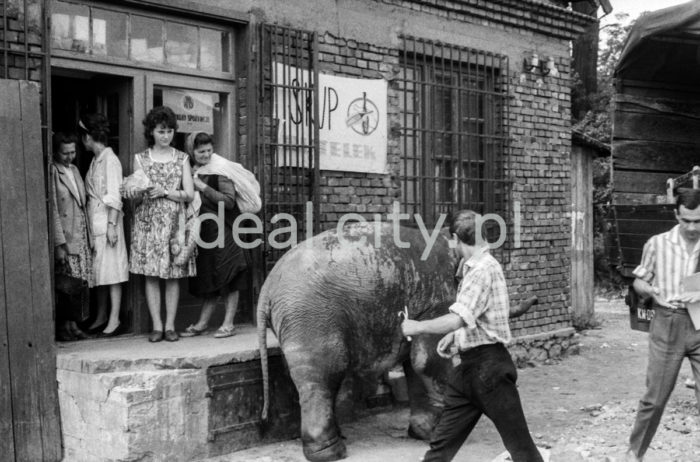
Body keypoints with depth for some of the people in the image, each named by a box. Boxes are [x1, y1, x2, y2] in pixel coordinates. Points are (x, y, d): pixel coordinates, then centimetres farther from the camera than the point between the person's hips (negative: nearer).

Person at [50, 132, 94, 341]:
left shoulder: (74, 169, 15)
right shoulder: (52, 173, -9)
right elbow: (52, 211, -12)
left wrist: (89, 236, 12)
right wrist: (59, 244, -16)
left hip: (81, 238, 7)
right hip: (65, 239, -7)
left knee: (79, 285, 6)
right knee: (66, 286, -4)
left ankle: (73, 324, 15)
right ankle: (63, 327, 7)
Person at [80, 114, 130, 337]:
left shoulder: (110, 160, -10)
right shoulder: (95, 160, 14)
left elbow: (115, 196, -15)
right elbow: (92, 194, 15)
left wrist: (112, 225, -19)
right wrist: (89, 223, 13)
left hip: (107, 220, -8)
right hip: (94, 221, 8)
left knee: (112, 270, -4)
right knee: (98, 270, 11)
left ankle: (114, 319, -1)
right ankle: (101, 316, 19)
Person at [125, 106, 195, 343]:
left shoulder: (182, 158, 8)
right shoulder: (140, 158, 8)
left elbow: (190, 194, 1)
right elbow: (136, 193, 5)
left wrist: (165, 192, -12)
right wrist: (134, 192, -18)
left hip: (174, 222, 0)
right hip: (148, 223, 0)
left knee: (173, 276, 0)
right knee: (151, 275, -2)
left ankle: (170, 325, 5)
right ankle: (156, 326, 4)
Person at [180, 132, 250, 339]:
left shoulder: (220, 170, -9)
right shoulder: (194, 172, 11)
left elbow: (229, 201, -16)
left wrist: (204, 187, -16)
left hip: (222, 230, -7)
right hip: (203, 231, 7)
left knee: (227, 278, -2)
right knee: (208, 279, 11)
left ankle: (228, 324, 3)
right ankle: (202, 323, 16)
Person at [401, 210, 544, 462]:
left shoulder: (483, 270, -19)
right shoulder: (473, 268, 11)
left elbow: (457, 319, -28)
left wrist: (417, 327, -16)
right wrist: (454, 336, 10)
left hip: (488, 366, -9)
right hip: (470, 365, 9)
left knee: (518, 442, 1)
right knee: (442, 441, 13)